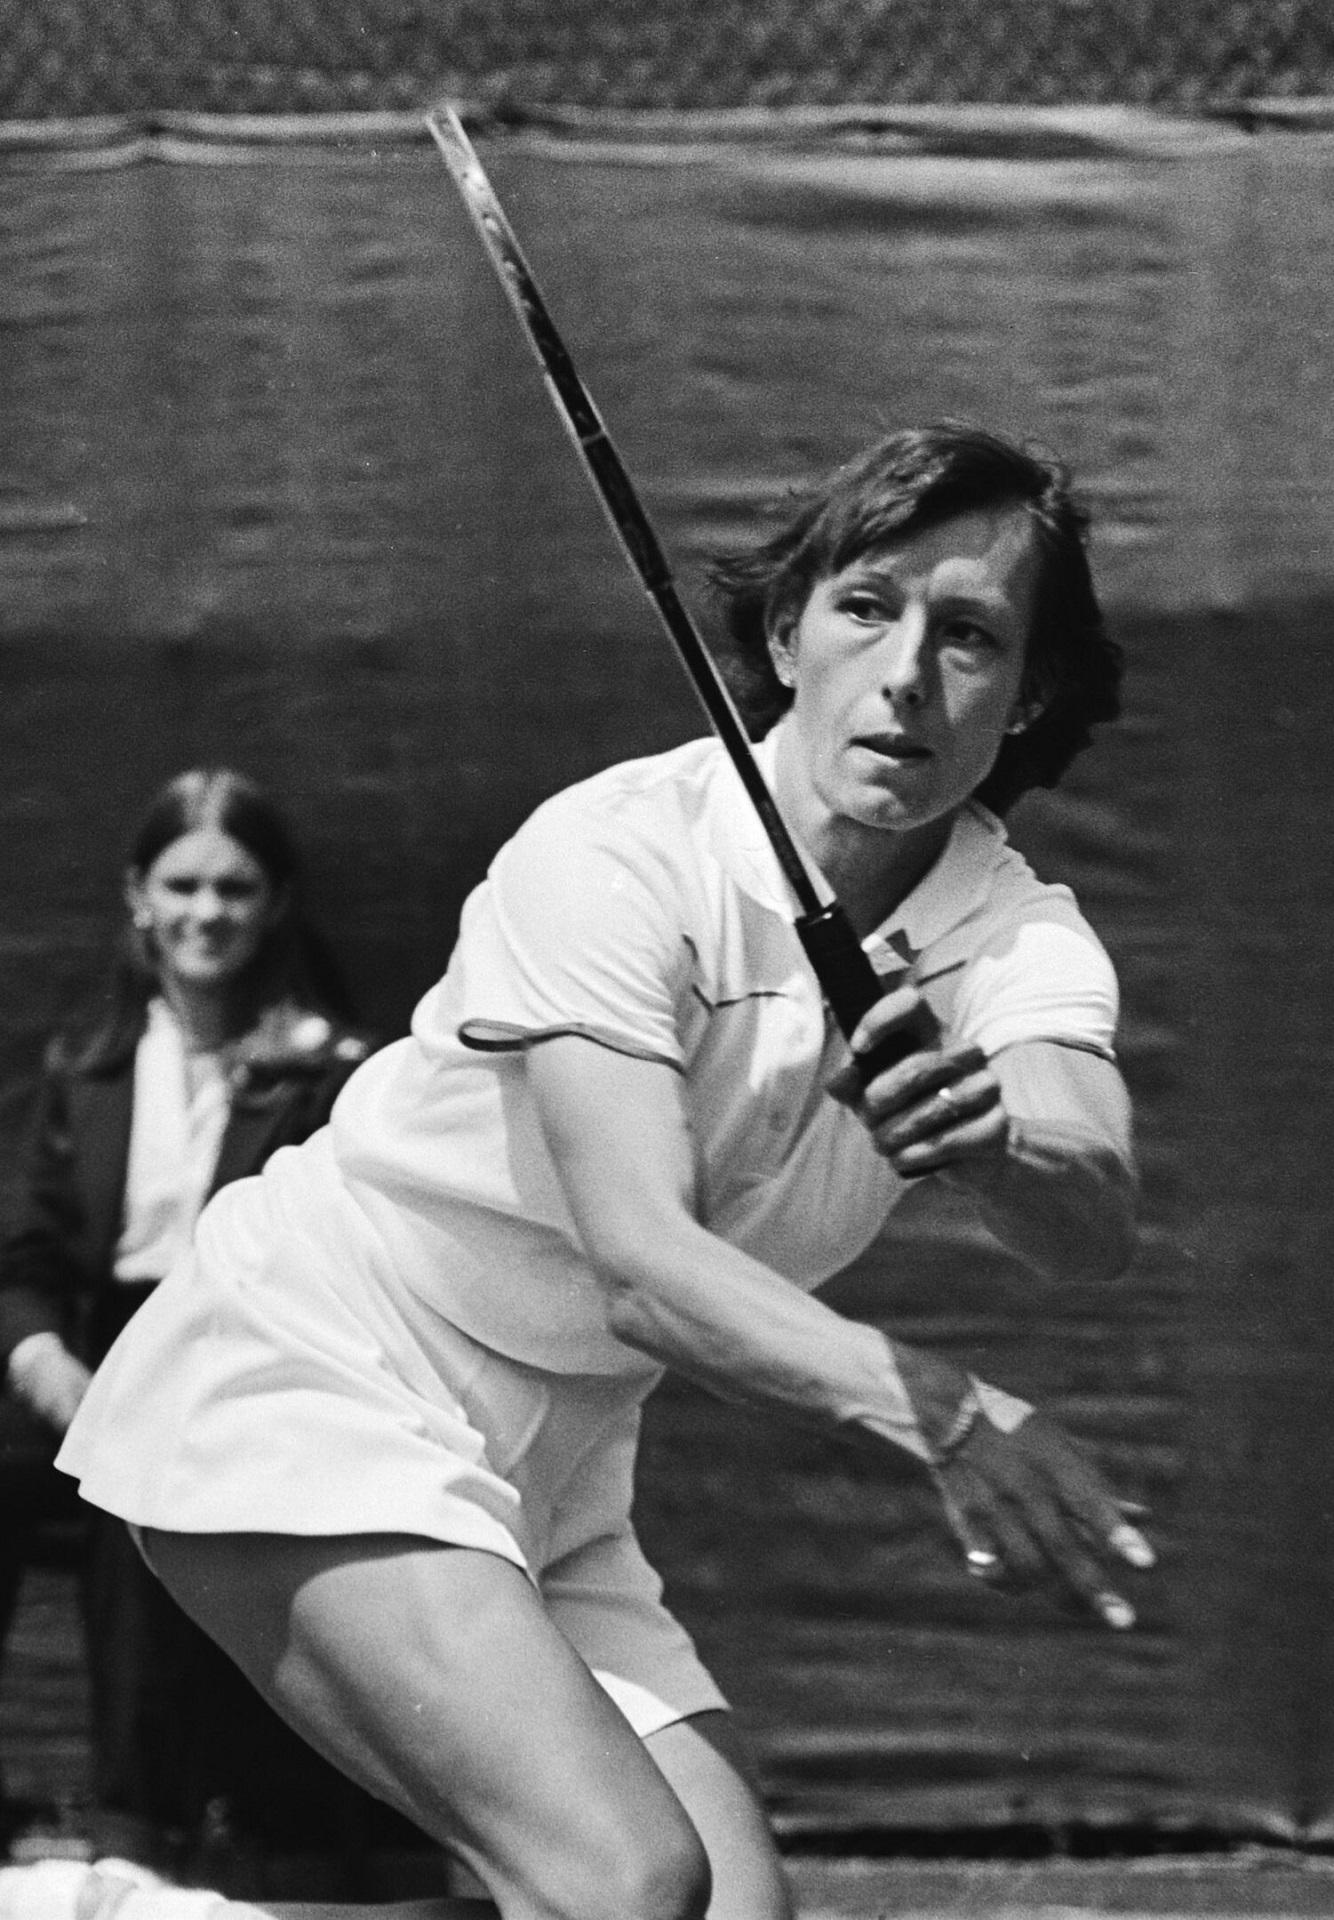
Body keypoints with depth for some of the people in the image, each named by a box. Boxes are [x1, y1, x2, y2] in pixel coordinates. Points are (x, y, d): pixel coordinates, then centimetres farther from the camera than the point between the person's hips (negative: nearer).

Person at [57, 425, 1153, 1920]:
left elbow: (1094, 1219, -29)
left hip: (551, 1493, 6)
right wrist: (936, 1410, -51)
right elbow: (643, 1266, -34)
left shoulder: (1017, 937, -7)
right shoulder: (618, 855, -23)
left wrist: (990, 1140, -54)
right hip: (303, 1389, -6)